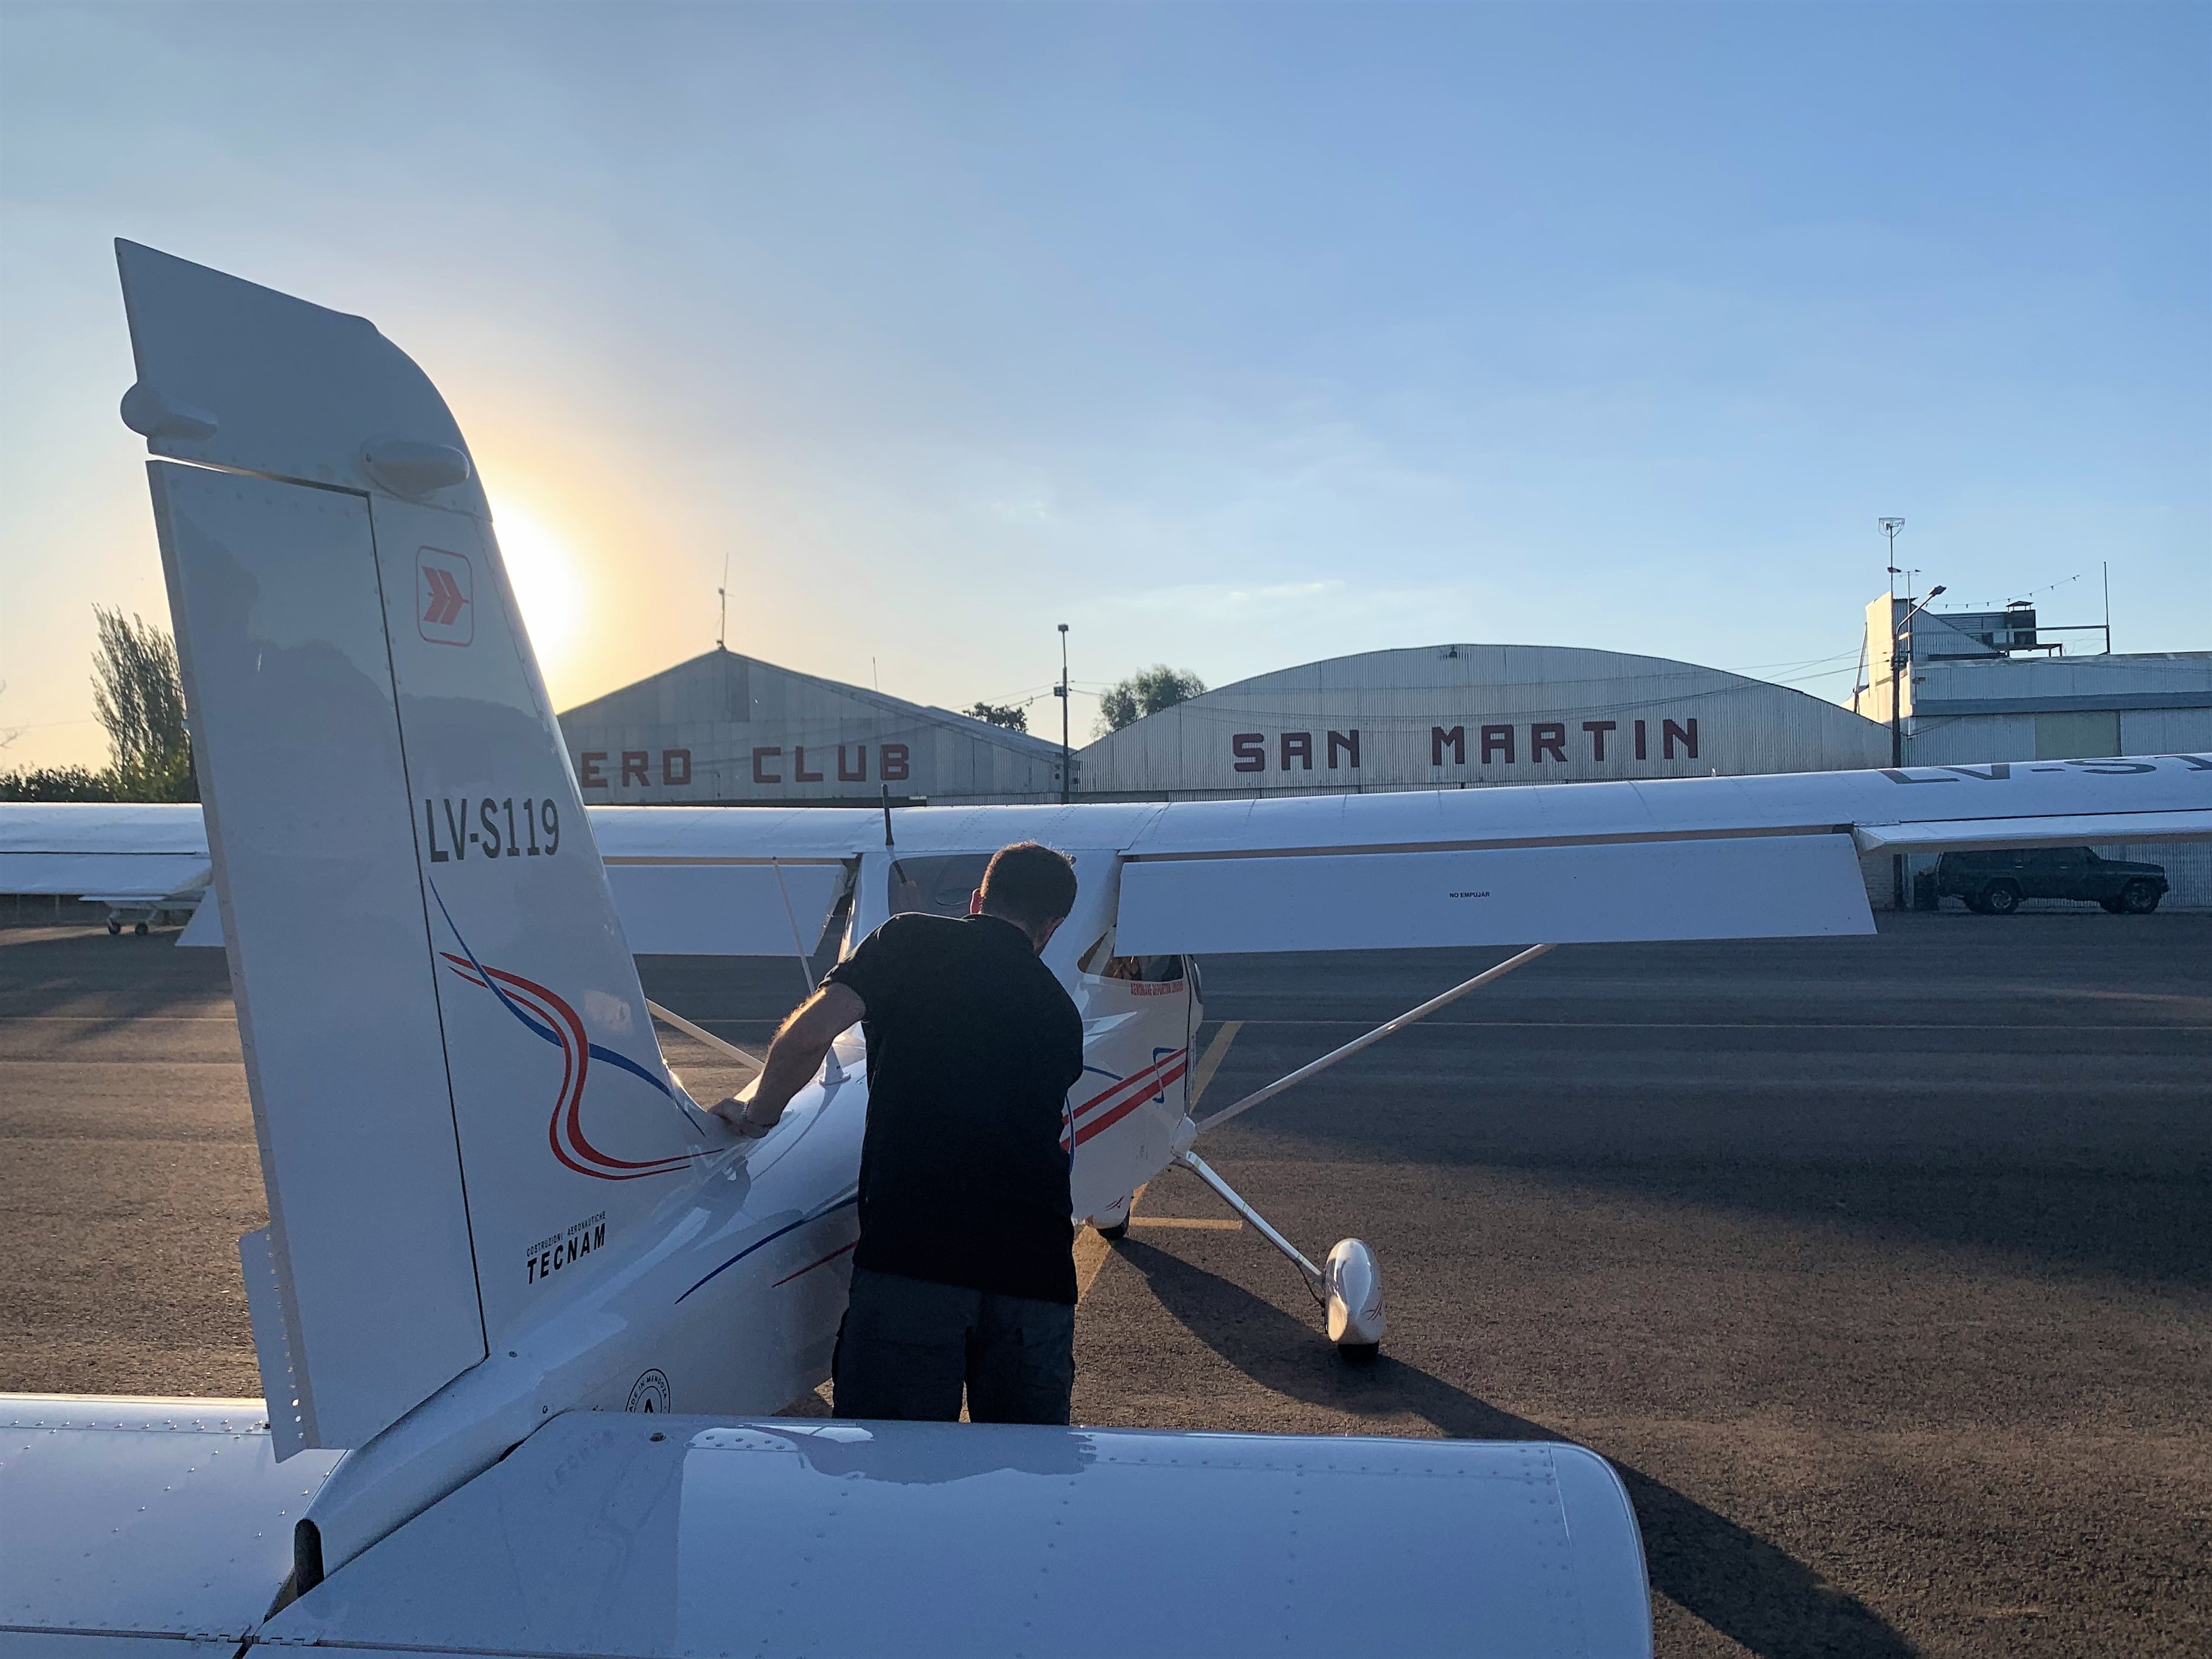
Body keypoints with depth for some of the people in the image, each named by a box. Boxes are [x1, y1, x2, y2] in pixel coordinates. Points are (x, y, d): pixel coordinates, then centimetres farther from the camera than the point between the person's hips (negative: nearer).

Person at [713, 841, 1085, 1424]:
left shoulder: (913, 939, 8)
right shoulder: (1061, 1011, 20)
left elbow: (809, 1033, -4)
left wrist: (758, 1114, 12)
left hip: (912, 1249, -4)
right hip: (1036, 1267, 4)